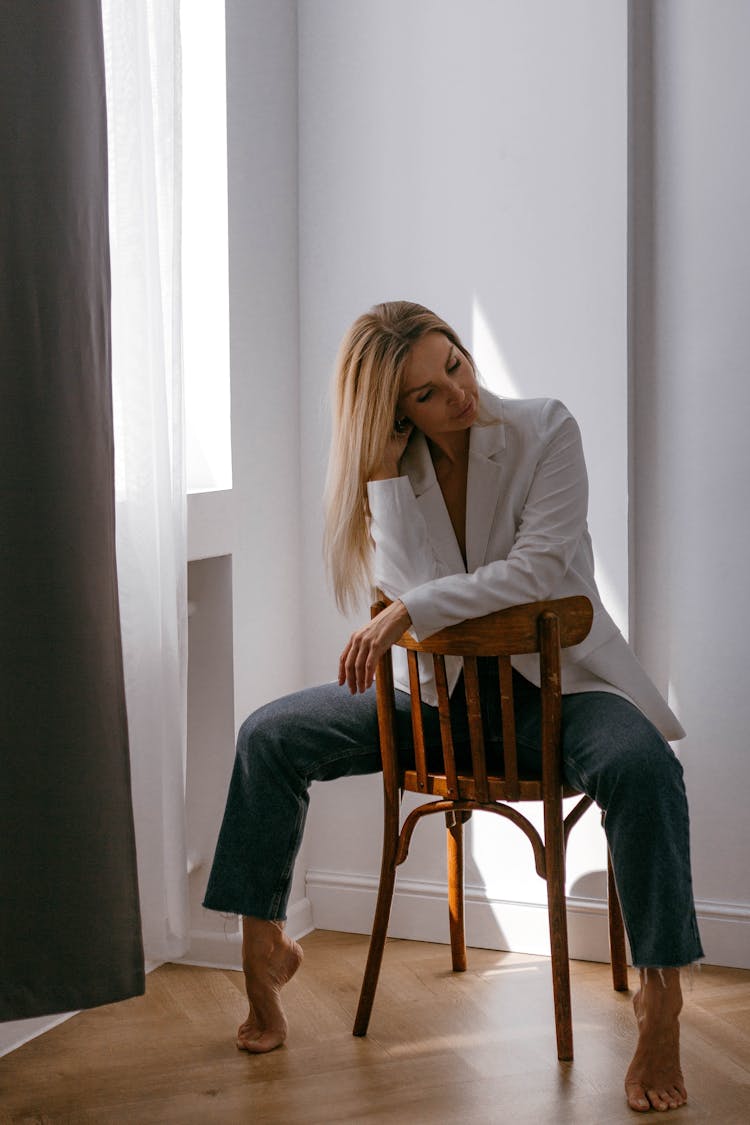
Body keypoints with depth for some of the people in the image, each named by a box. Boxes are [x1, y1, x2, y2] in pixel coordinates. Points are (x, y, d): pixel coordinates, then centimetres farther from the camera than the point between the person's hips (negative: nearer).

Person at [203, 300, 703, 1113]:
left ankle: (660, 1003, -26)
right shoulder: (390, 467, 1)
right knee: (268, 736, -9)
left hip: (553, 683, -4)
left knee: (640, 764, -36)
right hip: (435, 686, 4)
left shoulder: (546, 432, -11)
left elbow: (539, 567, -21)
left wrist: (412, 610, -27)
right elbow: (401, 587, -10)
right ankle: (263, 946, 5)